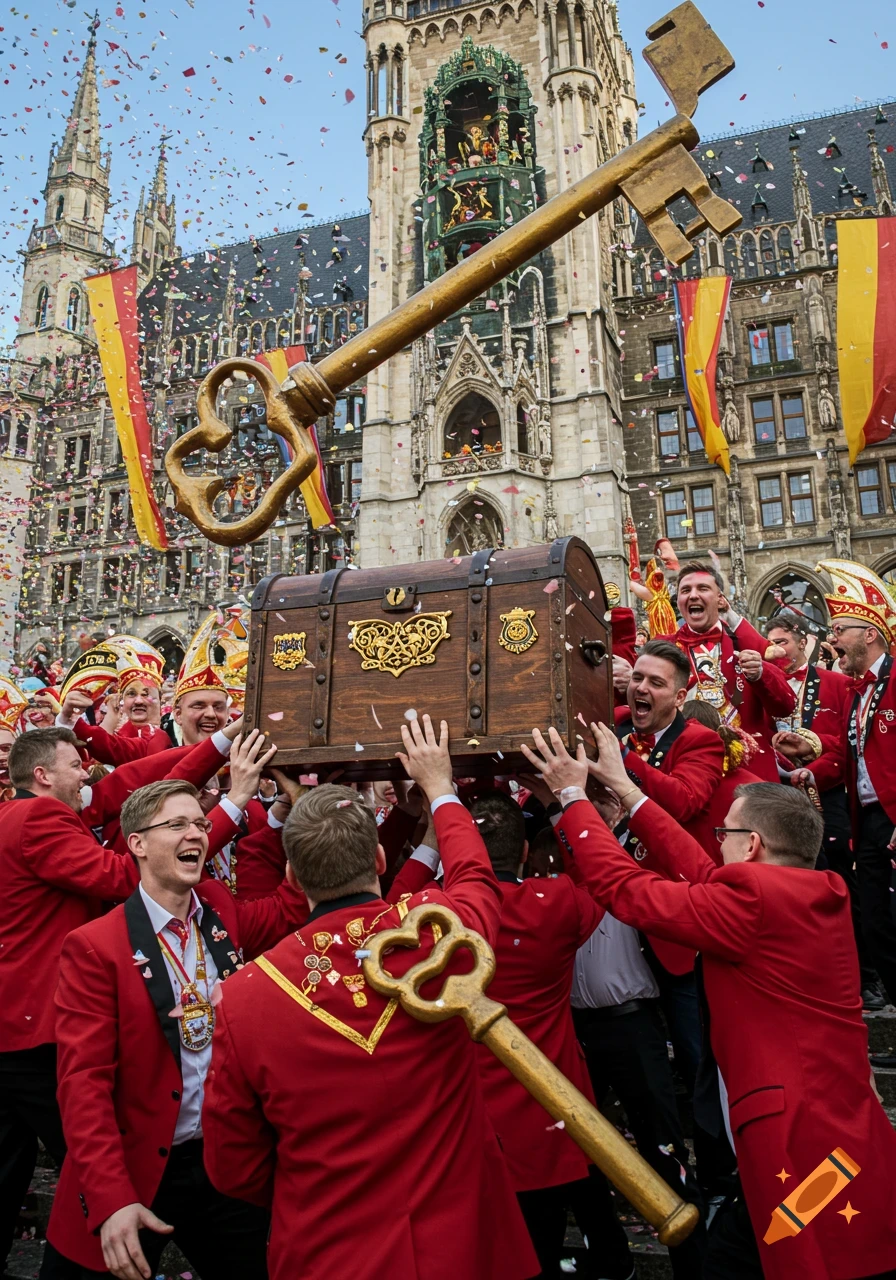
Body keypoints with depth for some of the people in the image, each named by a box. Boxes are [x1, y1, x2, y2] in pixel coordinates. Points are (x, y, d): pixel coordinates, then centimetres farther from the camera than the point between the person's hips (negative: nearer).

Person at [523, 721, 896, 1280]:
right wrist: (625, 789, 14)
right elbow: (702, 873, 12)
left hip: (804, 1157, -9)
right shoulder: (820, 894, 8)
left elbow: (626, 888, -15)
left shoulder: (754, 897, -20)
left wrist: (574, 796, -4)